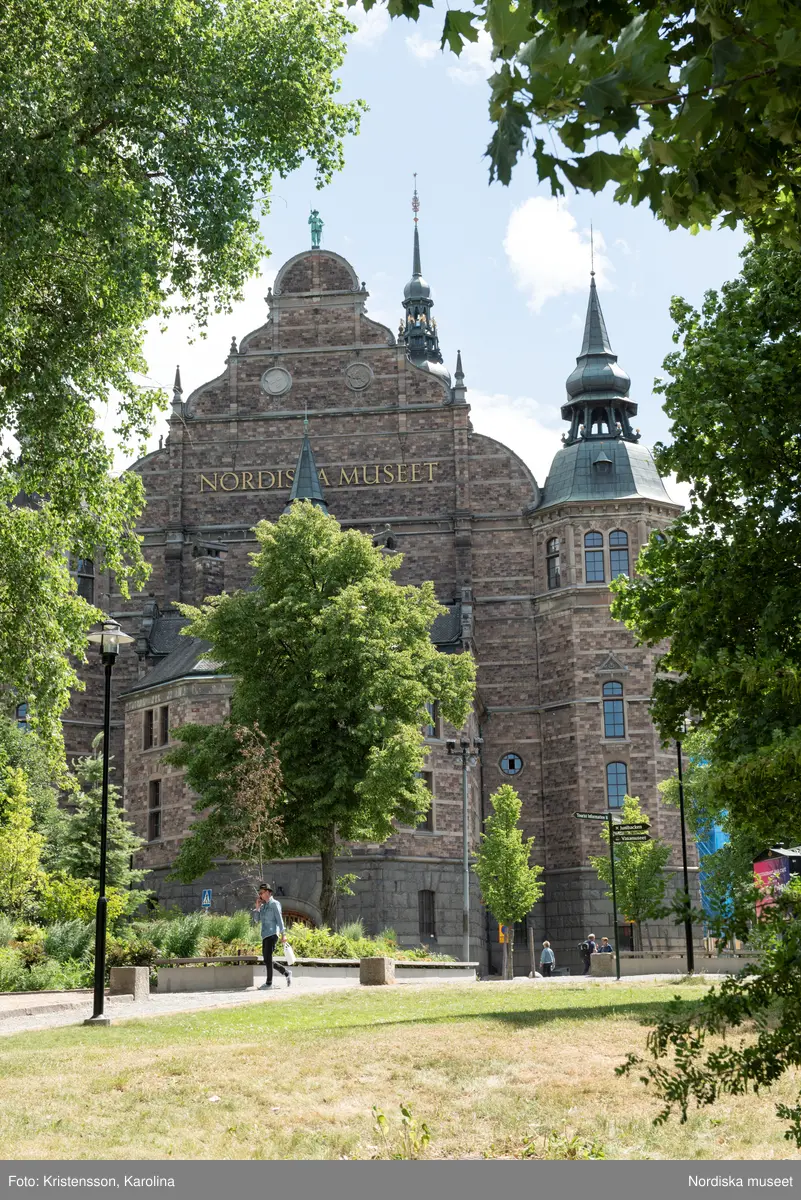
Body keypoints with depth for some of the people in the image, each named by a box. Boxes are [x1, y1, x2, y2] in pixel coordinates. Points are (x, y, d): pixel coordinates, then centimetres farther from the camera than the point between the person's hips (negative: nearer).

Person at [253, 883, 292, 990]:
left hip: (272, 934, -8)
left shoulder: (274, 904, -3)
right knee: (267, 961, 7)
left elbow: (279, 919, -8)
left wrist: (283, 934, -13)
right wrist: (257, 907, 4)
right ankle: (287, 973, 20)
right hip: (265, 935, 8)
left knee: (268, 958, -12)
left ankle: (269, 983, -8)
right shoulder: (263, 905, 18)